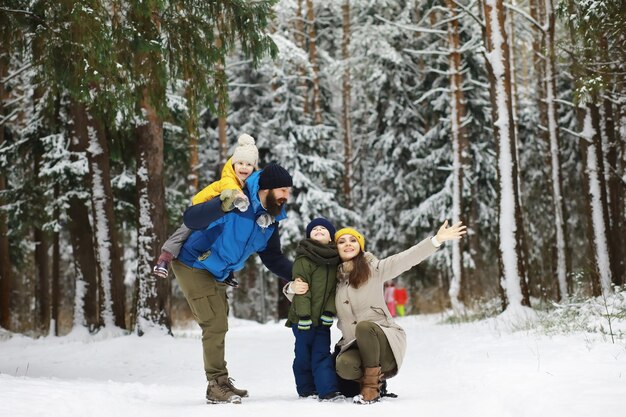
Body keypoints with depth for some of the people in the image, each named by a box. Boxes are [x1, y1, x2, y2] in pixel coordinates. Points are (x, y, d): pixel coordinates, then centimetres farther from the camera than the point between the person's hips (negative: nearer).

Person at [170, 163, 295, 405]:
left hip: (217, 274, 9)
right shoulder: (237, 205, -30)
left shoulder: (270, 220, -3)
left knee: (218, 326, 16)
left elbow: (273, 258, 7)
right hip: (193, 266, -9)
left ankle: (220, 384, 27)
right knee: (215, 324, -12)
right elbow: (190, 220, -37)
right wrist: (222, 206, -54)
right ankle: (216, 387, -3)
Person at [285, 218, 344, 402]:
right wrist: (303, 315, -20)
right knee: (304, 355, 4)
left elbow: (334, 288, 7)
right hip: (304, 318, -4)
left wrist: (330, 311, -6)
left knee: (322, 354, 0)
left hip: (322, 318, 4)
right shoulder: (303, 259, -10)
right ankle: (306, 390, 16)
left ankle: (328, 391, -5)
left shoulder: (335, 260, 8)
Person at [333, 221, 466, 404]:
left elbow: (405, 259, -15)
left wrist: (437, 240, -27)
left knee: (364, 326, -35)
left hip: (385, 340, -2)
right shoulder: (333, 278, 8)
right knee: (344, 366, -30)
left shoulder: (373, 268, -3)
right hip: (354, 346, 3)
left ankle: (371, 384, -21)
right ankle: (374, 377, 2)